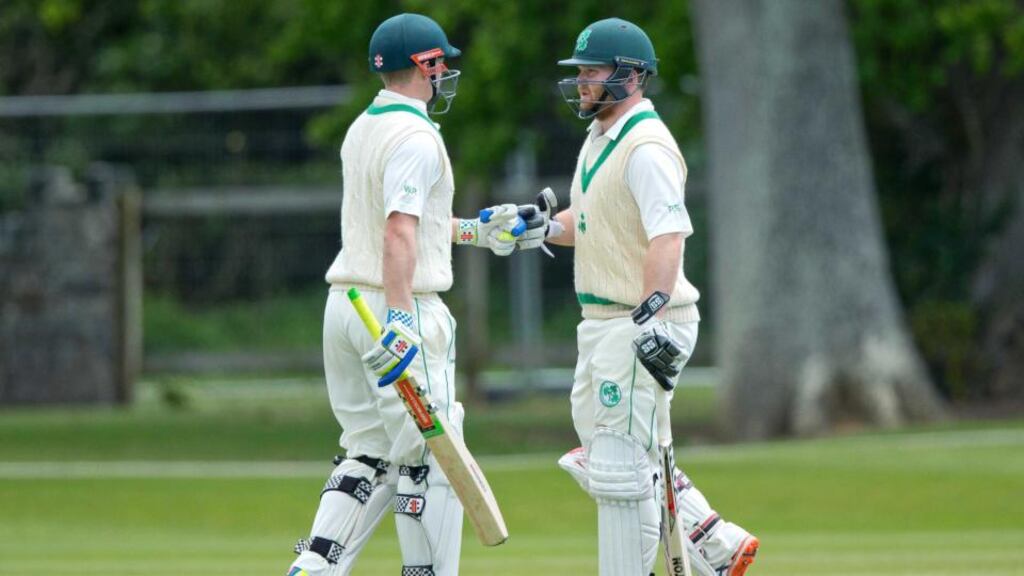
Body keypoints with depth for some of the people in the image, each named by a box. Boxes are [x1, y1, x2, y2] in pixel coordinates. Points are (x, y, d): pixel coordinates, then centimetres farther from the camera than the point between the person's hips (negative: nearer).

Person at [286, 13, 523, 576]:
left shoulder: (361, 129, 15)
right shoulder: (416, 138, -14)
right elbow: (399, 234, -24)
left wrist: (473, 230, 32)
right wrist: (398, 318, -31)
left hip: (345, 303, 9)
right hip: (398, 306, -9)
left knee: (370, 452, 13)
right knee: (430, 457, -2)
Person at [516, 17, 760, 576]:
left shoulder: (646, 147, -18)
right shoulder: (599, 138, 15)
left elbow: (669, 235, -29)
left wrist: (654, 312, -41)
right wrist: (546, 227, 4)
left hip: (642, 324, -11)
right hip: (603, 321, 11)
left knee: (619, 465, -8)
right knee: (604, 451, 15)